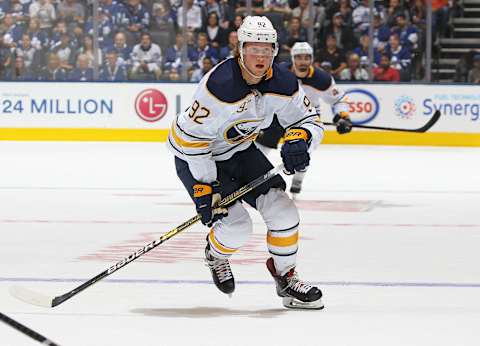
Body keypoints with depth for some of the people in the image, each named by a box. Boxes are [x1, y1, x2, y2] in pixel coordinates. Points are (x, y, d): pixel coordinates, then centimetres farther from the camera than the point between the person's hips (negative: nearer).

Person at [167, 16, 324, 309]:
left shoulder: (282, 82, -14)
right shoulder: (219, 85, -33)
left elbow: (310, 120, -4)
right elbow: (191, 137, -27)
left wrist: (299, 139, -28)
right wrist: (204, 187, -25)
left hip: (241, 151, 6)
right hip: (196, 156, -6)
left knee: (282, 210, -6)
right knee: (236, 225, -16)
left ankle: (285, 276, 15)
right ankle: (216, 255, 20)